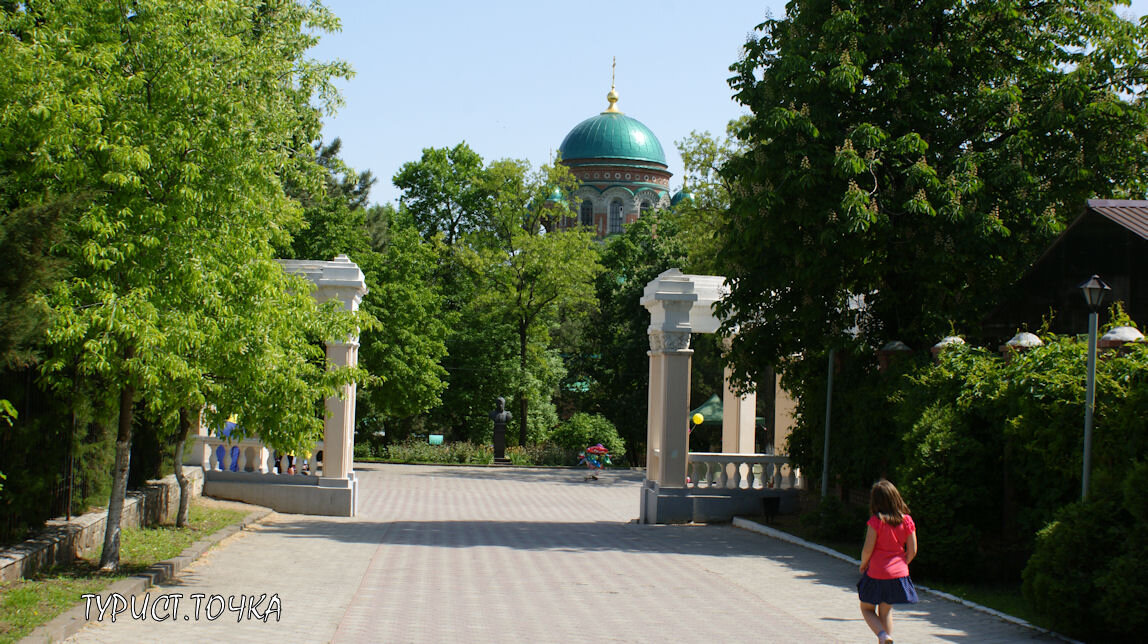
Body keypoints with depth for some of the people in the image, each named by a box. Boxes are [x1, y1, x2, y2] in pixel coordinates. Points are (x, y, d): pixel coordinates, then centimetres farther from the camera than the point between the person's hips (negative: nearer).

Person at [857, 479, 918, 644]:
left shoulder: (876, 521, -16)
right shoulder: (907, 521, -4)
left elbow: (868, 549, -16)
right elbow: (912, 551, 0)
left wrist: (863, 564, 4)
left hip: (876, 574, -4)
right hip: (898, 574, 4)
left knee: (867, 609, 13)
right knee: (886, 610, 21)